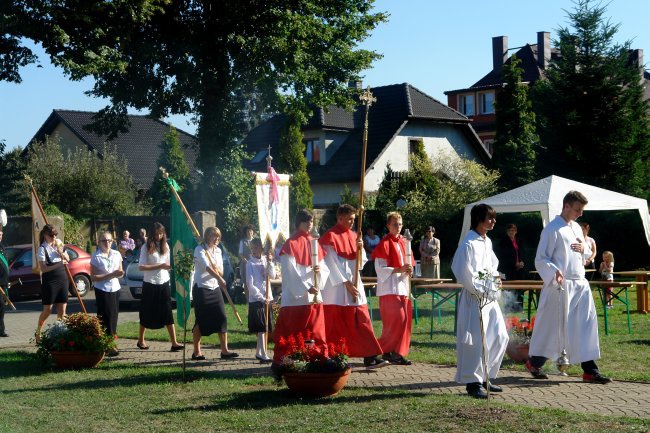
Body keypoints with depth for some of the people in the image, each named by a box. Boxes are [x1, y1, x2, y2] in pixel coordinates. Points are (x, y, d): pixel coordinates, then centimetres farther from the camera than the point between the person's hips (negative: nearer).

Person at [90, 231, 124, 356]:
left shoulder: (117, 255, 7)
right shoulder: (96, 256, -7)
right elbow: (93, 277, -11)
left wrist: (120, 274, -8)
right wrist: (110, 275, -18)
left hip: (115, 289, 5)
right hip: (102, 290, -5)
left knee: (114, 317, 6)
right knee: (105, 317, -5)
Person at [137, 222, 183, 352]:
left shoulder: (166, 246, 7)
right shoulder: (146, 247, -6)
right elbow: (141, 267, -13)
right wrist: (160, 266, -19)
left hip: (164, 283, 3)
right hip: (150, 284, -3)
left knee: (168, 313, -1)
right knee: (147, 313, 8)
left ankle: (174, 343, -4)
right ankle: (141, 340, 25)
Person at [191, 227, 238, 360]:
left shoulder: (217, 250, 13)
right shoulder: (200, 250, -8)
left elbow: (221, 271, 11)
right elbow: (207, 267, -23)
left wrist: (216, 268, -12)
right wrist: (220, 279, -35)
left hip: (215, 288, 6)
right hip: (201, 288, -6)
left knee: (222, 318, 0)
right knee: (201, 320, -2)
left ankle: (224, 350, 4)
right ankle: (196, 352, 9)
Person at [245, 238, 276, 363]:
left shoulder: (265, 261, 7)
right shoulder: (250, 264, -7)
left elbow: (272, 276, -3)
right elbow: (250, 285, -11)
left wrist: (270, 262, -13)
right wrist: (262, 298, -14)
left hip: (267, 298, 6)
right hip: (255, 299, -5)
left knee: (265, 328, 11)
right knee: (261, 328, -9)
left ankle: (258, 352, 22)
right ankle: (263, 355, -10)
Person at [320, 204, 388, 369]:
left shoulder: (353, 235, 13)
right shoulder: (330, 237, -8)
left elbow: (361, 262, 12)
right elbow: (331, 264, -13)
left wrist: (360, 249, -8)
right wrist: (346, 283, -16)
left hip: (354, 285, 6)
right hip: (336, 288, -6)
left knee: (361, 322, 0)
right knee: (336, 326, 0)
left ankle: (370, 357, -2)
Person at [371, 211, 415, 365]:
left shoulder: (403, 242, 14)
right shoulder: (384, 244, -7)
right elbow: (380, 269, -12)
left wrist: (409, 270, -3)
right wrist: (400, 269, -21)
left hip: (402, 286, 7)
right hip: (389, 288, -7)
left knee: (404, 320, 4)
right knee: (396, 319, -13)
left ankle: (397, 353, 10)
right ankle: (387, 351, -2)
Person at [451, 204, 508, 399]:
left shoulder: (487, 242, 12)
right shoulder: (469, 244, -15)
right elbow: (464, 274, -18)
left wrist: (495, 277, 6)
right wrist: (481, 291, -12)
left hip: (490, 297, 9)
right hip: (475, 298, -9)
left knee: (500, 337, 10)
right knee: (475, 341, -6)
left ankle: (485, 377, 22)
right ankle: (473, 382, 5)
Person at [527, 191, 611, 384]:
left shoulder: (576, 228, 15)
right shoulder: (552, 229, -10)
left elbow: (589, 253, 24)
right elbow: (541, 259, -13)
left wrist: (584, 249, 1)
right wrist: (554, 272, -30)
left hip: (580, 284, 7)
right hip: (560, 286, -7)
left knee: (586, 325, 2)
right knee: (552, 326, 1)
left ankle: (590, 370, 5)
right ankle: (534, 363, 20)